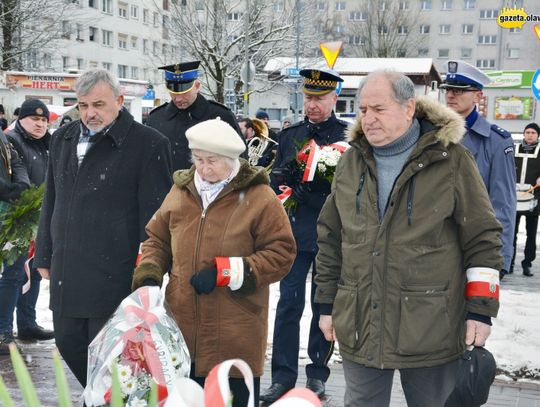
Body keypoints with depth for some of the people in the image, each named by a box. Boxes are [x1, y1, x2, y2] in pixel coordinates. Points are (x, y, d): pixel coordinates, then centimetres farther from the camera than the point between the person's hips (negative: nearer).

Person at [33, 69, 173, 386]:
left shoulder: (148, 144, -9)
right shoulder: (63, 139, 12)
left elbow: (155, 215, -10)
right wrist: (45, 256, 18)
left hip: (114, 275, -7)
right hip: (66, 272, 7)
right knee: (68, 342, 16)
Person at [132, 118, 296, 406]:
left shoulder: (259, 198, -6)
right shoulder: (180, 191, 9)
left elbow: (281, 253, -8)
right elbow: (158, 240, 20)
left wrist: (225, 273, -15)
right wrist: (148, 276, 1)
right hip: (180, 328, 4)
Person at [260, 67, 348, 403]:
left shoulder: (348, 136, -1)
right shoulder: (290, 135, 11)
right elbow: (275, 180, 13)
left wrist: (316, 194, -19)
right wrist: (283, 176, -9)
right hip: (295, 233, 2)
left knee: (324, 306, 9)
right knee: (289, 303, 1)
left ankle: (317, 375, 21)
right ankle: (283, 377, 8)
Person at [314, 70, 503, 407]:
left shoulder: (452, 160, -5)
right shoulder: (351, 161, 7)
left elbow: (483, 239, -3)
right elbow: (331, 238, 13)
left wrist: (480, 311, -6)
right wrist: (327, 304, 13)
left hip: (432, 329, -3)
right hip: (359, 327, 4)